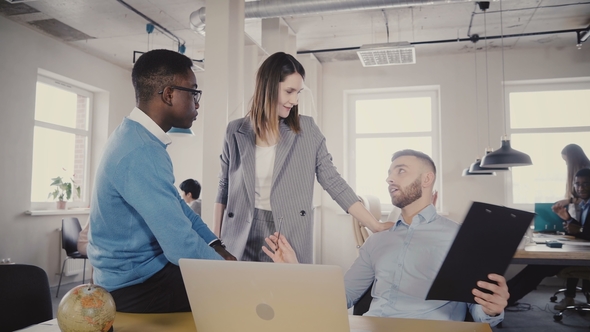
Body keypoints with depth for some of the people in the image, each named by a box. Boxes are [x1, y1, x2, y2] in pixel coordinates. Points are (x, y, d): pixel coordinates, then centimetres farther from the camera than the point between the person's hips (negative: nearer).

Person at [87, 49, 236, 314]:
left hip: (140, 269, 9)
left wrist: (218, 248, 1)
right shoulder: (141, 153, -28)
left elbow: (177, 206, 11)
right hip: (138, 286, -9)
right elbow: (182, 247, -30)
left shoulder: (140, 138, 5)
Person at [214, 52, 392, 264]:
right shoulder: (235, 131, 2)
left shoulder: (307, 129, -1)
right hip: (240, 241, 1)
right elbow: (225, 188, 9)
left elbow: (333, 181, -2)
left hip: (290, 241, 0)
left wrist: (375, 226, -7)